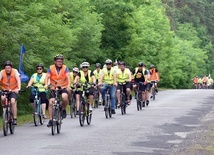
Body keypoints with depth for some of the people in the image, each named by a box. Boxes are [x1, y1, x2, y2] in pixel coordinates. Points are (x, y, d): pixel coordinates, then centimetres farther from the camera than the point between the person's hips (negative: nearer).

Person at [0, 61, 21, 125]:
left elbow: (18, 80, -27)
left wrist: (19, 88, -44)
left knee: (13, 101, -23)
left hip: (14, 90, -2)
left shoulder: (15, 71, -16)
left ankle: (15, 119, -17)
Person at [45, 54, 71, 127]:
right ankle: (50, 120, -1)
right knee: (51, 102, -10)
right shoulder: (51, 68, -2)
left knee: (64, 97, -32)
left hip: (63, 88, -1)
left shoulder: (65, 68, -4)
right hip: (54, 88, 1)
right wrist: (46, 84, -31)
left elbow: (68, 77, -17)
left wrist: (68, 85, -34)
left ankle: (64, 109, -3)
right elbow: (47, 77, -12)